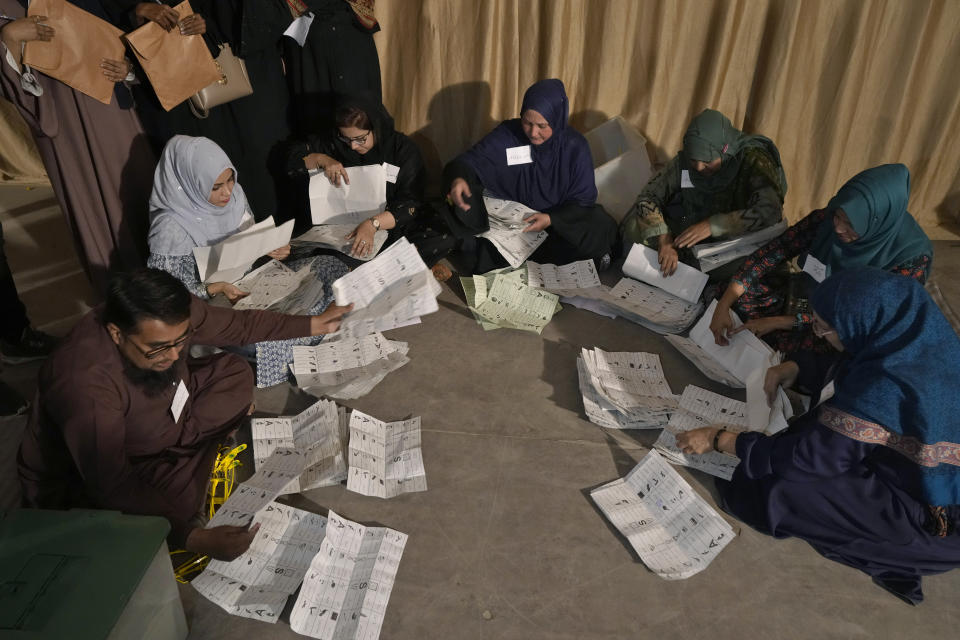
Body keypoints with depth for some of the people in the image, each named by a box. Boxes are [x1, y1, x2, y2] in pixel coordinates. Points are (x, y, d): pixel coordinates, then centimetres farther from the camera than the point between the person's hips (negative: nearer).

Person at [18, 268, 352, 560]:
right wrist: (193, 537, -46)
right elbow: (110, 486, -40)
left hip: (151, 427, 7)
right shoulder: (84, 384, -41)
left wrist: (311, 324, 1)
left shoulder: (170, 317, -22)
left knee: (235, 374, -1)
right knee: (180, 491, -34)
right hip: (79, 480, -7)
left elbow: (236, 325, -3)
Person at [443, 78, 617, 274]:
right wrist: (458, 179, -33)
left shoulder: (575, 147, -9)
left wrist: (551, 219, -25)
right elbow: (469, 162, -8)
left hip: (559, 222, -1)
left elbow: (583, 201, -6)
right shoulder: (506, 134, -9)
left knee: (602, 227, -28)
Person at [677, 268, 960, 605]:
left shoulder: (883, 390, -36)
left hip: (928, 513, -8)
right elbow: (845, 372, 10)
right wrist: (791, 369, -4)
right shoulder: (917, 334, -12)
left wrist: (720, 439, -16)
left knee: (772, 486, -15)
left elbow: (805, 459, -25)